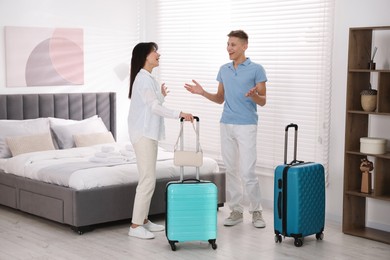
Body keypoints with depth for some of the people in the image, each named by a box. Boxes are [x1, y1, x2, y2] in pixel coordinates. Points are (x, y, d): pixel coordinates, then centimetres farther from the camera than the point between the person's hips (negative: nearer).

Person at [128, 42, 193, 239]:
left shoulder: (148, 78, 16)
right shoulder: (143, 78, -15)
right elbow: (154, 107, -24)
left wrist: (162, 95, 21)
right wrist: (179, 114, -28)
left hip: (149, 134, 10)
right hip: (143, 134, -10)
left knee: (148, 180, 12)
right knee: (147, 180, -10)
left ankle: (143, 220, 19)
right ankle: (135, 226, -6)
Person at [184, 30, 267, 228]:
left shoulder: (256, 69, -6)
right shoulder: (223, 70, 11)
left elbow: (263, 101, -6)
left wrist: (253, 95, -28)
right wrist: (202, 92, 0)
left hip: (246, 126, -5)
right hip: (226, 125, 6)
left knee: (247, 172, -7)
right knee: (231, 170, 8)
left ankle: (256, 211, 9)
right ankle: (236, 210, 16)